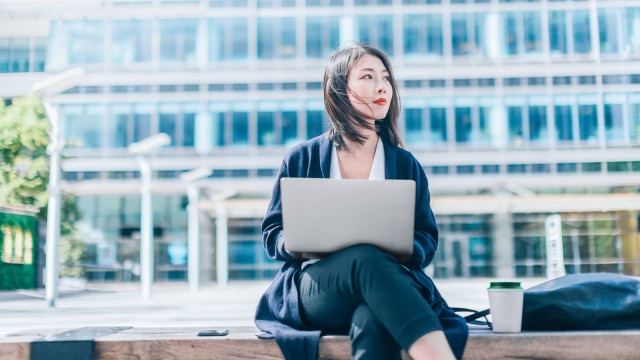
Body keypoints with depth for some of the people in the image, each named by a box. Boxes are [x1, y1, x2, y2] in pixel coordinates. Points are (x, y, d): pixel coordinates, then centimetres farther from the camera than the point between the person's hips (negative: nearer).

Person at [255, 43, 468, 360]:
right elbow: (272, 234, 11)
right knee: (367, 258, -38)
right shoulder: (302, 158, 11)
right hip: (314, 289, -1)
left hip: (386, 290, 1)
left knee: (373, 320, -39)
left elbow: (427, 239, 12)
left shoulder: (405, 164, 15)